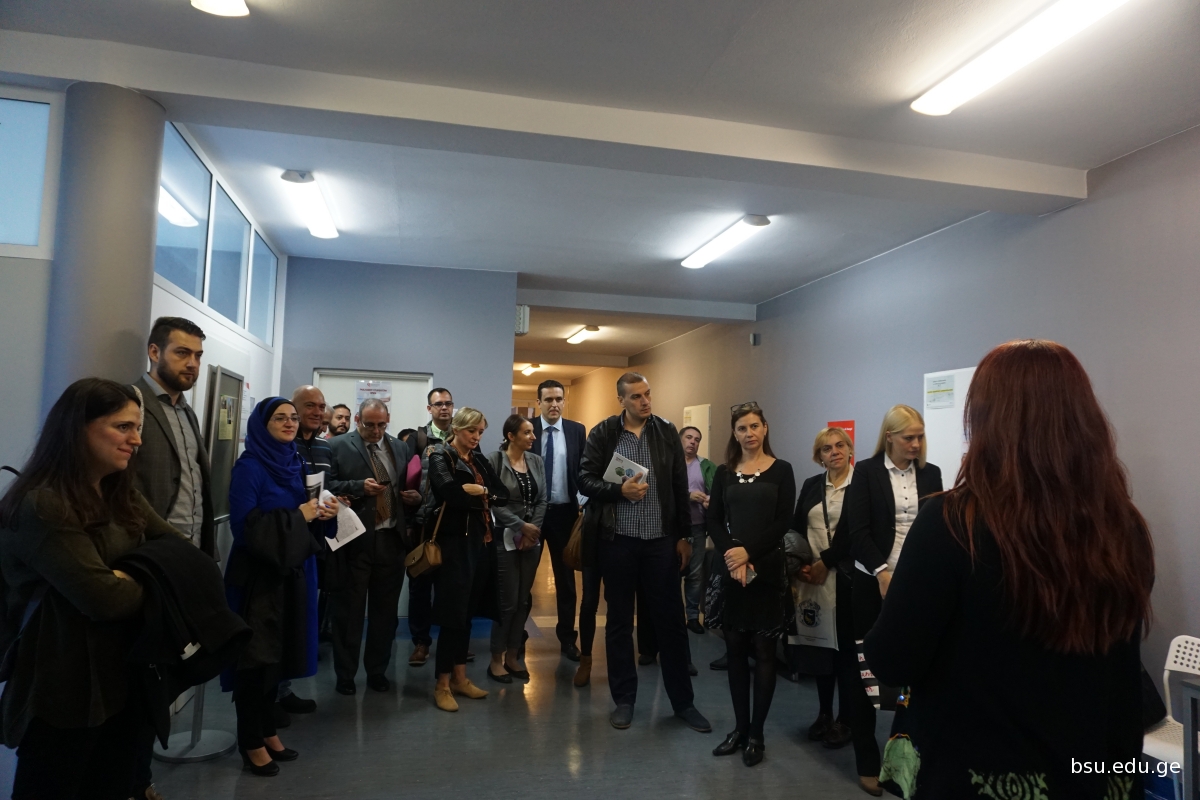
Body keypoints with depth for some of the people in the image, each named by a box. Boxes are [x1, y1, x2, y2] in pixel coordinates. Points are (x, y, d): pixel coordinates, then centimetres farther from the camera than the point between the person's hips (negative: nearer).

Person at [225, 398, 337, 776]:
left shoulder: (294, 463, 8)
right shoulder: (249, 466, -13)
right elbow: (245, 525, -21)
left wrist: (321, 513, -6)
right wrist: (299, 515, -19)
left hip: (292, 570, 7)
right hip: (258, 574, -7)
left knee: (279, 653, 15)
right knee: (257, 657, 2)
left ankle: (268, 731, 30)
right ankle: (251, 742, 18)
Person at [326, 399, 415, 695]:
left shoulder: (400, 447, 11)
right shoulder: (338, 446, -3)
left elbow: (409, 485, 17)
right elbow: (327, 486, -9)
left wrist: (415, 495, -4)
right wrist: (359, 486, -21)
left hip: (391, 540, 4)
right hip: (353, 540, -4)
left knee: (386, 610, 13)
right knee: (348, 610, 8)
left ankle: (377, 670, 28)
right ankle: (345, 674, 24)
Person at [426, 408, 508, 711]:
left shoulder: (479, 461, 15)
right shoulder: (440, 456, -6)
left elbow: (503, 495, 7)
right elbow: (449, 491, -24)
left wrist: (476, 491, -10)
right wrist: (482, 495, -9)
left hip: (482, 541, 7)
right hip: (455, 543, -7)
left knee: (468, 611, 12)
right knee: (453, 611, -3)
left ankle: (460, 677, 22)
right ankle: (443, 684, 8)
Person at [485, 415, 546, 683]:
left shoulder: (536, 461, 7)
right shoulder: (494, 461, -8)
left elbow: (542, 500, 4)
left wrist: (533, 529, -9)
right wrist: (521, 526, -14)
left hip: (532, 538, 5)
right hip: (506, 538, -5)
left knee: (524, 600, 10)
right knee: (507, 600, -2)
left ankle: (512, 655, 22)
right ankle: (496, 660, 14)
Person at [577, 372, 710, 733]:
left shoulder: (667, 432, 3)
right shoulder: (602, 434, -2)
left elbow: (680, 486, 5)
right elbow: (584, 480, -2)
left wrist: (684, 535, 4)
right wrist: (620, 490, -18)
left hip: (661, 540, 1)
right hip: (617, 541, -1)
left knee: (670, 620, 7)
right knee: (619, 621, 10)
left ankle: (683, 701, 21)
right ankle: (624, 699, 25)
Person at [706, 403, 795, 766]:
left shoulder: (781, 470, 0)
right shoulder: (724, 473, 8)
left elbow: (783, 521, -8)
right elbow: (713, 520, 1)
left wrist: (749, 552, -18)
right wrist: (731, 554, -15)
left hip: (768, 569, -3)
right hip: (731, 570, 3)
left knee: (763, 651, 5)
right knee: (735, 650, 9)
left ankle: (756, 733, 16)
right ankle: (740, 727, 21)